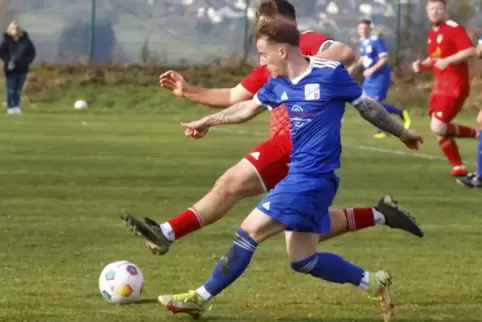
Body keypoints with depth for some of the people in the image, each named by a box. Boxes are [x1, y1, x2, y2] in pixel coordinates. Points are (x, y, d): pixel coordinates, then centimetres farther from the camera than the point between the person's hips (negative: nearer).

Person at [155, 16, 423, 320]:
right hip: (299, 176, 8)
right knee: (303, 260, 10)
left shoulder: (330, 73, -12)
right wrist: (208, 121, 35)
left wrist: (402, 132, 13)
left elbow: (367, 106, 1)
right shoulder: (278, 84, 8)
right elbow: (249, 107, 26)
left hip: (312, 178, -8)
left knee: (249, 231, -8)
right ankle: (373, 283, 20)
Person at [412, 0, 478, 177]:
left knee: (439, 128, -18)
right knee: (440, 130, 6)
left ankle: (476, 134, 1)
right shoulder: (432, 33, 14)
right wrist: (422, 65, 5)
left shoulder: (454, 29, -13)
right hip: (440, 86, 9)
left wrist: (447, 61, -31)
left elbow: (470, 51, -22)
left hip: (454, 87, -9)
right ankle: (459, 167, 16)